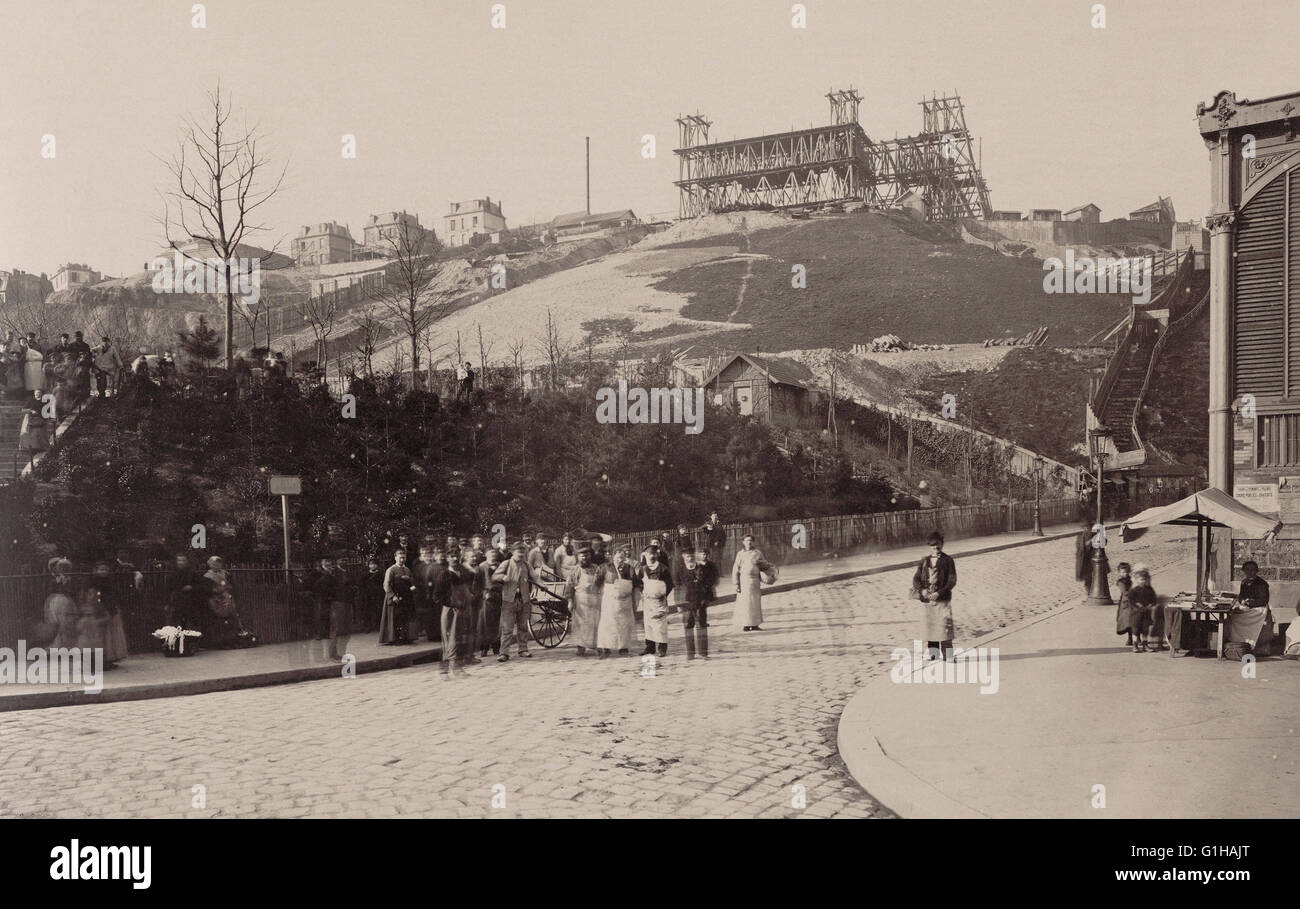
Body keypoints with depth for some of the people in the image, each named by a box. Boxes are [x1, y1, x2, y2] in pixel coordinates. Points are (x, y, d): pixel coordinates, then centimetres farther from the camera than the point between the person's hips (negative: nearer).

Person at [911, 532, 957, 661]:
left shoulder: (947, 560, 1)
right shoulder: (925, 561, 13)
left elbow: (952, 580, -4)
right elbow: (916, 578, 8)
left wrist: (939, 593, -15)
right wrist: (921, 590, -11)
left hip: (942, 599, -4)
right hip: (926, 600, 4)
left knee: (944, 626, -9)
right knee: (929, 626, 6)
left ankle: (948, 655, -4)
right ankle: (933, 653, 16)